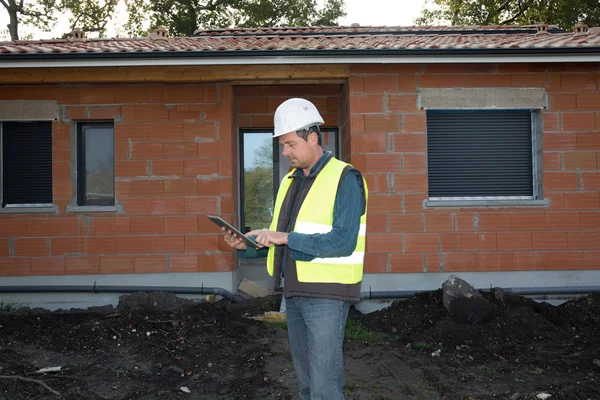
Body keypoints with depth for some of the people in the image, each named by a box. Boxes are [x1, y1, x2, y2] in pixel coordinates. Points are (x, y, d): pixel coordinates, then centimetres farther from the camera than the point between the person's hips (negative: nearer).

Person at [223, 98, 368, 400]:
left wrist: (286, 237, -23)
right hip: (294, 293, 8)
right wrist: (246, 247, -2)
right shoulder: (291, 181, 12)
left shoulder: (344, 179, -11)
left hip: (327, 294, -7)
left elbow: (343, 242, -21)